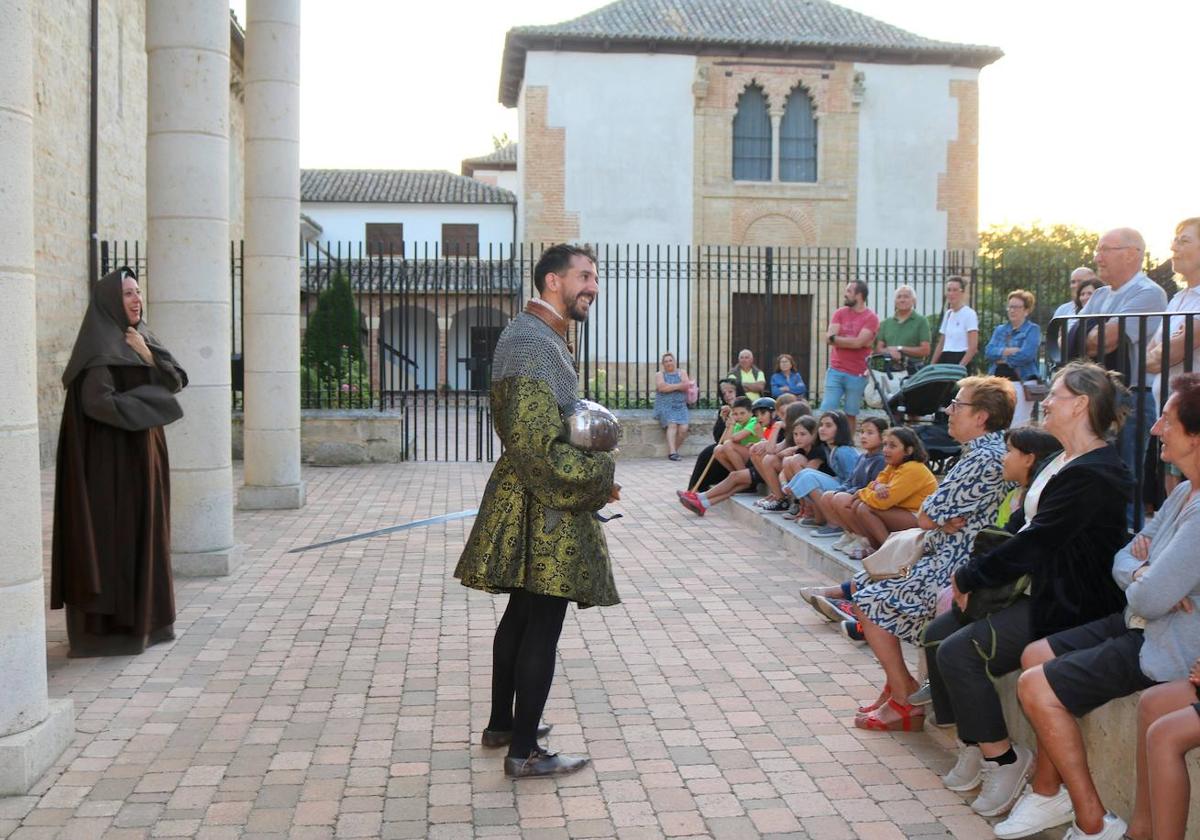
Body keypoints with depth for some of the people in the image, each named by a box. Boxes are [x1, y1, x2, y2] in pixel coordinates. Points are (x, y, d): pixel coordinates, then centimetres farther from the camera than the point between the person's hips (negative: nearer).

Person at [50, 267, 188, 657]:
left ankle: (144, 615, 21)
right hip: (110, 456, -8)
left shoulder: (141, 338, 13)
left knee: (143, 529, 12)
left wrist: (147, 355, -8)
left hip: (145, 453, 8)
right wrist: (150, 401, -13)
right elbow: (99, 403, -23)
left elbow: (177, 380, 7)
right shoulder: (100, 346, -13)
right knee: (112, 532, -4)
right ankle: (107, 624, 3)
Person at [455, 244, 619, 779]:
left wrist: (593, 479, 11)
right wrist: (599, 476, -15)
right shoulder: (530, 343, -19)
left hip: (534, 503, 11)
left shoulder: (542, 338, 16)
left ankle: (501, 725, 33)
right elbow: (536, 444, -26)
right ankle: (524, 753, 8)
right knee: (542, 627, -3)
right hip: (543, 509, -11)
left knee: (521, 616, 19)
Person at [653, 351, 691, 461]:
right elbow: (662, 387, -10)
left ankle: (674, 449, -7)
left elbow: (686, 386, -1)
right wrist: (679, 385, -8)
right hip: (665, 405, -2)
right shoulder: (659, 374, 10)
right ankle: (672, 452, -35)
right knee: (672, 424, -28)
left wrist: (670, 386, -11)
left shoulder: (682, 373, 16)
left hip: (680, 406, 2)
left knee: (684, 428, -22)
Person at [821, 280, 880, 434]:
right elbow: (830, 337, -4)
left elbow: (858, 342, -14)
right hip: (835, 371, 3)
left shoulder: (871, 318, -2)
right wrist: (853, 340, -10)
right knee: (827, 412, -3)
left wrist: (835, 338, -4)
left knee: (850, 415, 2)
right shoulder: (839, 313, 10)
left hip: (857, 375, -3)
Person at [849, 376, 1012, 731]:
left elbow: (926, 518, -18)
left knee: (868, 596, 0)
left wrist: (941, 520, 1)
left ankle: (905, 703, 5)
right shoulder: (989, 450, 11)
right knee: (866, 581, 16)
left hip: (953, 569, -10)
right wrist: (948, 519, -7)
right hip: (951, 556, 10)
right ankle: (898, 682, 18)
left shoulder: (983, 459, -22)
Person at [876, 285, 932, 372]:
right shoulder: (886, 322, 16)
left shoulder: (921, 321, 4)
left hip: (912, 371, -3)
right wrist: (890, 351, -12)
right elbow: (878, 349, 11)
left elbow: (925, 350, -4)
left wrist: (900, 349, -9)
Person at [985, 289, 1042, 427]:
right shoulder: (1000, 329, 18)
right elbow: (988, 352, 3)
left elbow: (1026, 355, -14)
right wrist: (1009, 351, -12)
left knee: (1017, 425, -10)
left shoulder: (1032, 329, 2)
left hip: (1022, 381, -5)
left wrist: (1002, 356, -4)